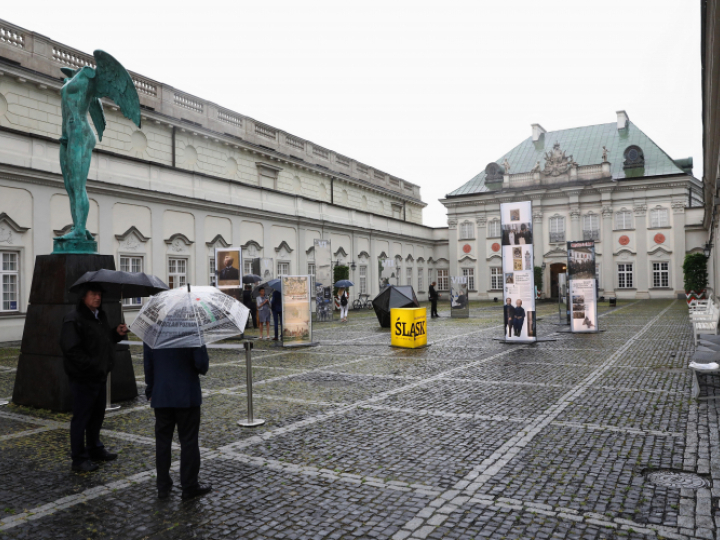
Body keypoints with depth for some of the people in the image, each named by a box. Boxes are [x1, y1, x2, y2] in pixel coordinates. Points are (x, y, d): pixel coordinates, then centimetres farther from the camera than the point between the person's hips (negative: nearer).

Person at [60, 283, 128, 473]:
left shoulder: (101, 316, 12)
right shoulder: (74, 319, -17)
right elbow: (71, 349, -23)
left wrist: (117, 333, 4)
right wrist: (92, 365, -25)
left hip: (100, 375, 9)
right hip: (83, 378, -9)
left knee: (97, 416, 20)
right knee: (81, 418, 0)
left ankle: (95, 449, 35)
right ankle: (79, 459, 10)